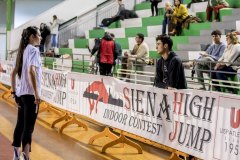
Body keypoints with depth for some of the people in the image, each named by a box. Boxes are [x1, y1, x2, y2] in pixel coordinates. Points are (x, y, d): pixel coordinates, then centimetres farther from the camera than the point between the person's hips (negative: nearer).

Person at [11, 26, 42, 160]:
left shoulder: (23, 50, 15)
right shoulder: (34, 50, -10)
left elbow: (14, 73, 18)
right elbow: (31, 71, -25)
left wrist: (14, 91, 21)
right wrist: (36, 93, -26)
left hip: (21, 93, 8)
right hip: (30, 94, -8)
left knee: (20, 125, 15)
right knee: (28, 127, -8)